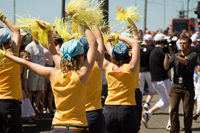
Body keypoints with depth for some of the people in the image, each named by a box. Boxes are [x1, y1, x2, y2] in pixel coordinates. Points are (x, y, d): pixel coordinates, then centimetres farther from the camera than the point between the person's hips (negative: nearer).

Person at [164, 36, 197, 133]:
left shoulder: (193, 55, 2)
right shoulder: (176, 56, 12)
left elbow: (186, 62, -19)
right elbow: (166, 67, 1)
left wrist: (172, 54, -25)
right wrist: (166, 54, -12)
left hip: (188, 88, -2)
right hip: (175, 87, 2)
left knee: (188, 112, 1)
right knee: (173, 110, -8)